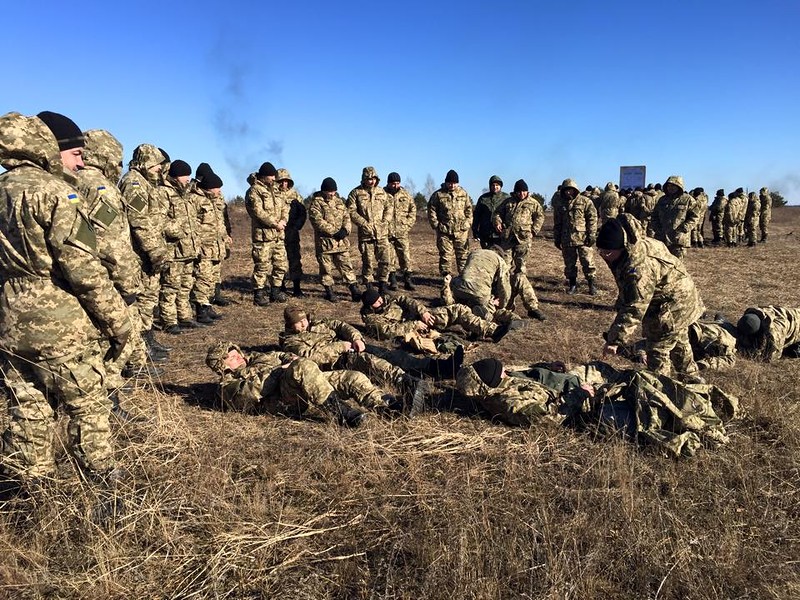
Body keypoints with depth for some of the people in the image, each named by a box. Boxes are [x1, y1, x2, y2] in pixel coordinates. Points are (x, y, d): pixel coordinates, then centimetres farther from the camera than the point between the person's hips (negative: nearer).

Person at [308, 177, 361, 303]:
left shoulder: (339, 201, 13)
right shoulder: (316, 203, -6)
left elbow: (347, 216, 13)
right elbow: (318, 221, -16)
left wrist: (345, 229, -7)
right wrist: (334, 232, -18)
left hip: (341, 240, 4)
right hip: (324, 241, -4)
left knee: (346, 265, 6)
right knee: (326, 268, 5)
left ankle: (354, 290, 10)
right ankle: (329, 291, 16)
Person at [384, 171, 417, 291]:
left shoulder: (405, 195, 9)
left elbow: (413, 209, 13)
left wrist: (408, 225, 2)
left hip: (402, 232, 2)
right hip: (387, 233, -1)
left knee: (406, 256, 0)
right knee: (390, 258, 3)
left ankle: (408, 280, 6)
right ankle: (392, 281, 12)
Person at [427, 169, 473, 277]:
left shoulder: (463, 193, 8)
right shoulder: (438, 195, -1)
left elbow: (469, 209, 13)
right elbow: (431, 210, 2)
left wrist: (467, 223, 3)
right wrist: (436, 225, -5)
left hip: (461, 231, 2)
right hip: (444, 231, -2)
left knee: (463, 255, 7)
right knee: (445, 256, 1)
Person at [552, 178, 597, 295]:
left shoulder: (585, 201, -1)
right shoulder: (560, 205, 11)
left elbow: (593, 218, -4)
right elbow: (557, 223, 16)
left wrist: (591, 235, -11)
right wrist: (556, 239, 12)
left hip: (583, 238, -4)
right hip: (566, 240, 4)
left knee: (588, 262, -2)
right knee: (569, 264, 9)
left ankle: (591, 284, 9)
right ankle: (572, 285, 21)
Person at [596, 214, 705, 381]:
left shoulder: (639, 267, -40)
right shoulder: (634, 246, -9)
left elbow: (634, 309, -39)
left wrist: (615, 340, -37)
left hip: (672, 305, -11)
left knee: (658, 348, -2)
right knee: (678, 342, 28)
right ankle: (691, 378, 48)